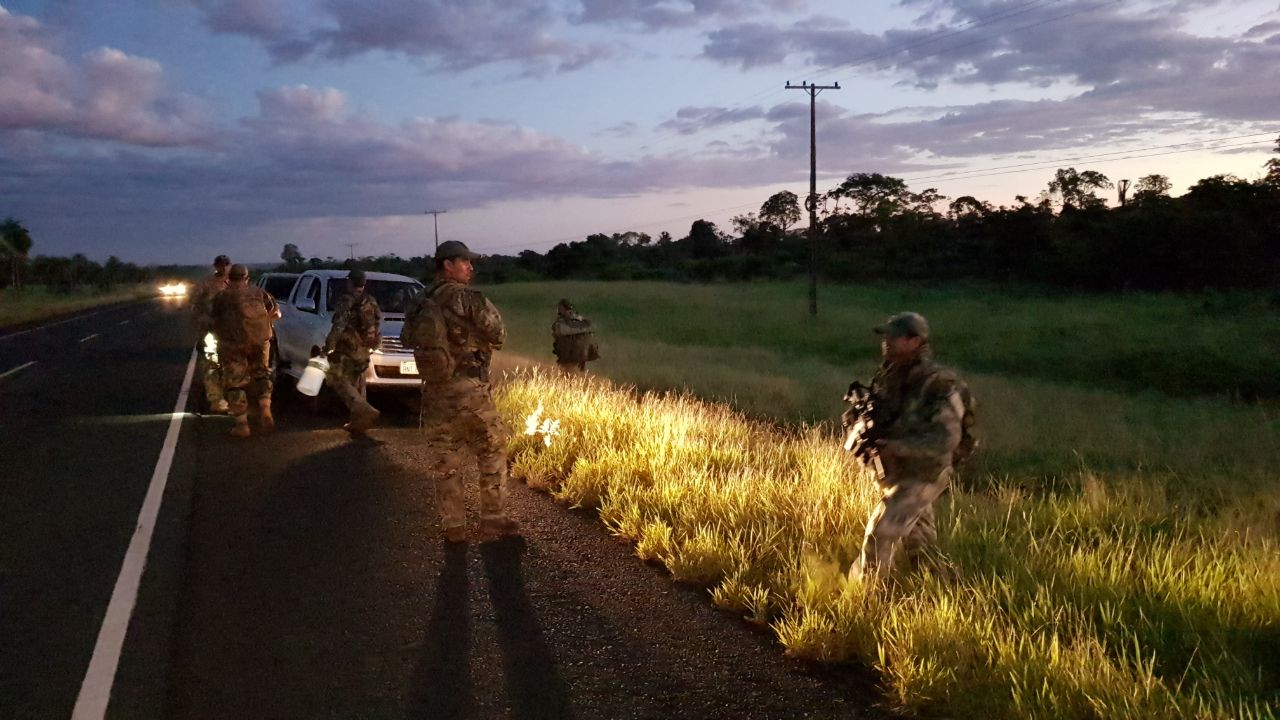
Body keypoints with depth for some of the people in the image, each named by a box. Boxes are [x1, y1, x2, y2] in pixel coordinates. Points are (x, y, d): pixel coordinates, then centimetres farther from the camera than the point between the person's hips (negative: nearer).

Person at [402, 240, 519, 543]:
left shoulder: (418, 303, 7)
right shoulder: (466, 297, -12)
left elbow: (408, 339, 18)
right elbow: (498, 335, -9)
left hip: (434, 392, 6)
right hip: (469, 390, -6)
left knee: (446, 463, 12)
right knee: (492, 454, 9)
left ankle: (453, 527, 16)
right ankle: (493, 521, 13)